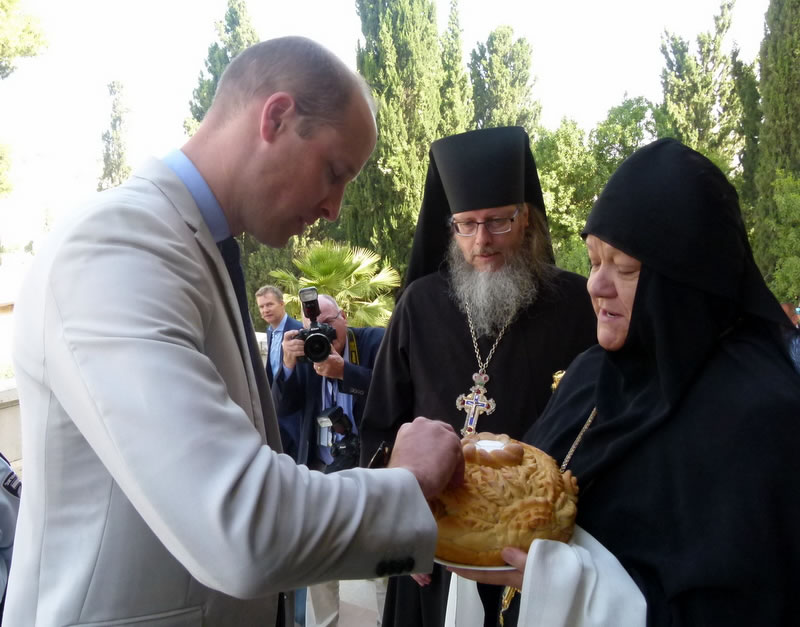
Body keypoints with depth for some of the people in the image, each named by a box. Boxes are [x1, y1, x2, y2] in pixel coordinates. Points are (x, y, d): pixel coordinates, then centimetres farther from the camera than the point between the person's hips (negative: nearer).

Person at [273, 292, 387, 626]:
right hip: (320, 470, 4)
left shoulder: (375, 339, -6)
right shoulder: (304, 349, 4)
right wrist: (289, 363, -18)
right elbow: (282, 407, -2)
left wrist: (343, 370, -28)